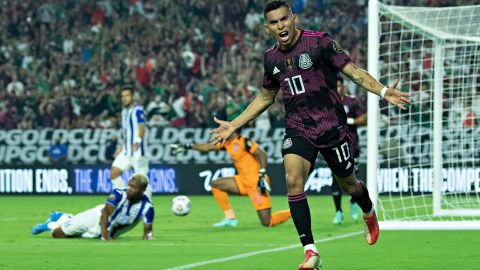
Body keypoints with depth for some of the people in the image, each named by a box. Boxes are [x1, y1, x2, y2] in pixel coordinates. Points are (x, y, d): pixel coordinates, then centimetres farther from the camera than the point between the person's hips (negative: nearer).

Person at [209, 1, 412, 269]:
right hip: (297, 129, 3)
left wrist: (383, 91, -27)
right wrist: (234, 125, 19)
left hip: (331, 126, -3)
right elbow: (265, 97, 21)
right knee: (293, 180, -21)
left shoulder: (319, 42, -10)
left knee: (348, 184, 11)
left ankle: (370, 214, 49)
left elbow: (353, 71, -11)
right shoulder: (271, 58, 5)